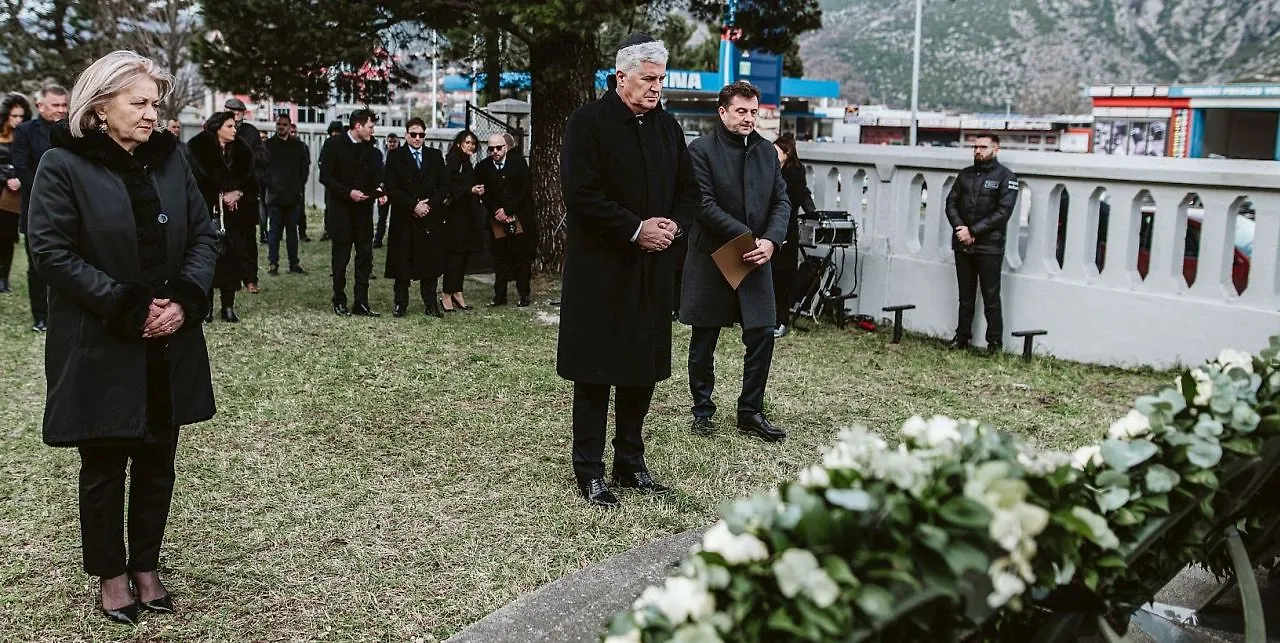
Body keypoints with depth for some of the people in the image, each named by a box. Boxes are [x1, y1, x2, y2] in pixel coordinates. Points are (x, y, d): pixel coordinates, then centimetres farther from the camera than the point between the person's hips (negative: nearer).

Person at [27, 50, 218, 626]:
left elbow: (202, 235, 7)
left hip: (169, 342, 4)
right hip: (100, 348, -4)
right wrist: (128, 307, -18)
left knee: (157, 461, 12)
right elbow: (51, 252, -12)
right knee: (104, 466, 8)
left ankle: (146, 566, 28)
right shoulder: (63, 165, -7)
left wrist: (184, 299, -10)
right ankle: (110, 575, 25)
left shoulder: (169, 158, 6)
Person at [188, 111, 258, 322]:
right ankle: (206, 306, 6)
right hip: (208, 212, -4)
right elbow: (200, 179, -11)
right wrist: (222, 195, -11)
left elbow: (250, 180, 8)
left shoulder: (240, 150, 9)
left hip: (234, 216, 4)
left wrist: (238, 193, -9)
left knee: (232, 257, 2)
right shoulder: (200, 148, -4)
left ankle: (228, 306, 9)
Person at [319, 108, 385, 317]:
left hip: (363, 208, 5)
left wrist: (379, 191, -5)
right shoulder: (336, 146, -6)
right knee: (341, 257, 3)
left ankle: (361, 303, 6)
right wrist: (348, 192, -17)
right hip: (341, 210, -4)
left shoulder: (370, 149, 9)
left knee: (365, 256, 2)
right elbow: (325, 176, -9)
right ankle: (339, 302, 13)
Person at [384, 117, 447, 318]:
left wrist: (429, 205, -9)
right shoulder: (395, 157, 2)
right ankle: (401, 304, 9)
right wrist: (413, 205, -13)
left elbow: (444, 186, 6)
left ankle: (431, 304, 9)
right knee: (402, 263, 1)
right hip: (403, 219, -2)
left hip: (431, 218, 2)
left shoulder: (435, 156, 10)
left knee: (430, 262, 3)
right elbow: (391, 189, -5)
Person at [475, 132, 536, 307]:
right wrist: (497, 213, -10)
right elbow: (484, 195, 4)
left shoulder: (519, 163, -1)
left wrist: (507, 210, -11)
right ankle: (500, 296, 8)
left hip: (520, 219, -2)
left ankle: (524, 295, 8)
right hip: (497, 220, 2)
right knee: (500, 258, 3)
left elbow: (525, 190, -6)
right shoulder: (482, 168, 5)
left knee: (522, 258, 1)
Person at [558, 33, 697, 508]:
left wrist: (674, 225, -3)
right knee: (595, 371, 1)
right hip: (600, 269, -6)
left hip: (652, 270, 6)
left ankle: (630, 462, 23)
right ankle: (589, 471, 11)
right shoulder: (588, 122, -8)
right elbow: (581, 193, -16)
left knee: (643, 368, 11)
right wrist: (637, 230, -17)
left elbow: (688, 189, 17)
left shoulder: (668, 127, 12)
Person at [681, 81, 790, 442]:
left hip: (755, 261, 4)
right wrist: (747, 236, -20)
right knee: (704, 342, 8)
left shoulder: (767, 151, 9)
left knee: (763, 336, 1)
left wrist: (771, 240, -12)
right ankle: (702, 411, 23)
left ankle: (750, 412, 15)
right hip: (710, 260, -4)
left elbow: (781, 201, 6)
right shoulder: (702, 150, -7)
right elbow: (704, 205, -15)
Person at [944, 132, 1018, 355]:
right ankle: (962, 337, 21)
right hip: (962, 245, 5)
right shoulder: (965, 174, 12)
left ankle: (995, 342, 7)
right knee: (965, 296, 13)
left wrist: (973, 231, -17)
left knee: (991, 297, 0)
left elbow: (1003, 211, -13)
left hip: (989, 247, -5)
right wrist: (959, 228, -10)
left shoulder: (1005, 177, -4)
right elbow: (951, 203, 8)